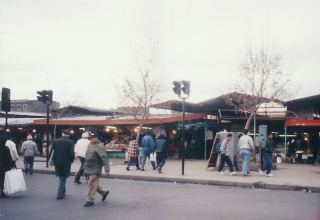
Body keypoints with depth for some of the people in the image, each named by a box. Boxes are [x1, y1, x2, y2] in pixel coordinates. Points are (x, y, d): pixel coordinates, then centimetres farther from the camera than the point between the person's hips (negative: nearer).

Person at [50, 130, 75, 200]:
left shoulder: (55, 141, 1)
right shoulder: (70, 142, -9)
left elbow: (51, 152, 0)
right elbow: (71, 153, -14)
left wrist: (53, 160, 11)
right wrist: (71, 160, 3)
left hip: (57, 162, 3)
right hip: (66, 162, -3)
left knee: (61, 177, 21)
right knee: (63, 178, 5)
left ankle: (62, 191, 32)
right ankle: (60, 194, 2)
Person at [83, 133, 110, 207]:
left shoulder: (99, 146, -17)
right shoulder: (90, 144, 11)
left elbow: (105, 158, -22)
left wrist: (107, 169, -27)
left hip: (95, 170, -9)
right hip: (88, 168, 9)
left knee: (91, 185, -6)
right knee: (94, 184, 16)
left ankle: (90, 200, 3)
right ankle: (104, 192, 32)